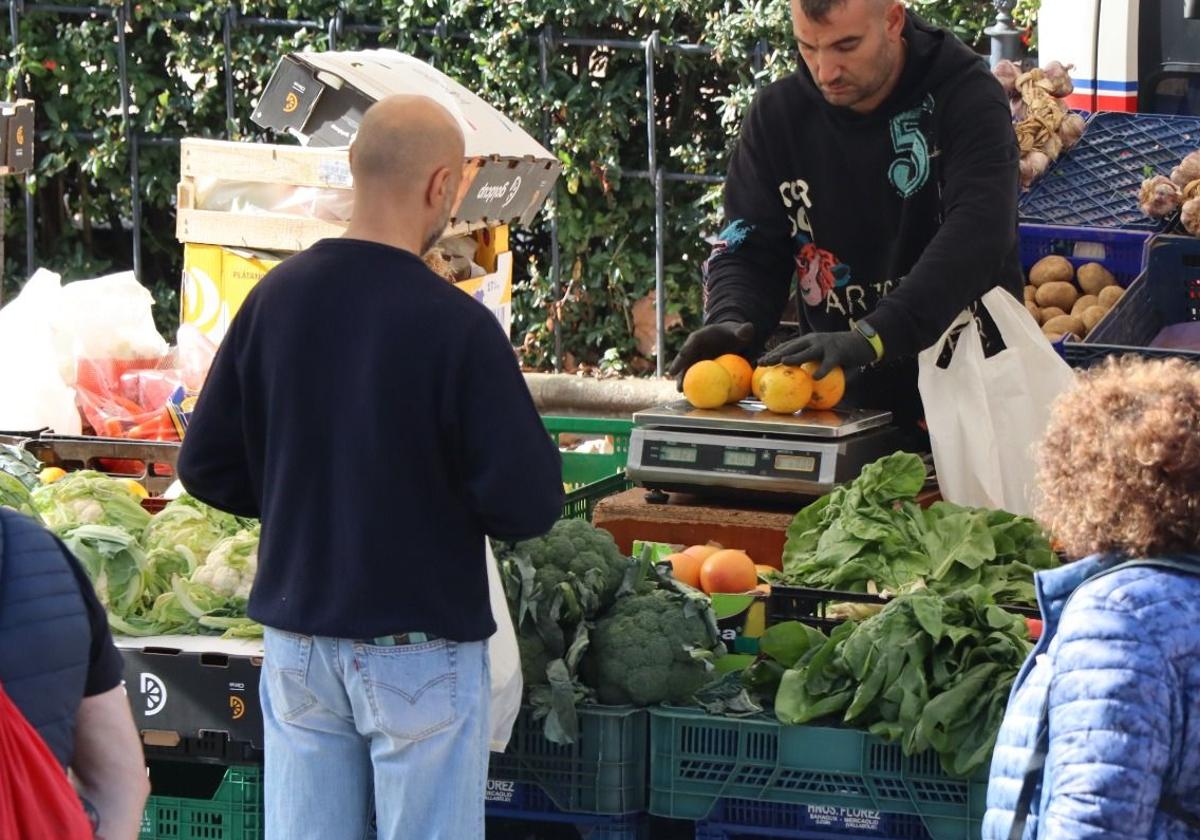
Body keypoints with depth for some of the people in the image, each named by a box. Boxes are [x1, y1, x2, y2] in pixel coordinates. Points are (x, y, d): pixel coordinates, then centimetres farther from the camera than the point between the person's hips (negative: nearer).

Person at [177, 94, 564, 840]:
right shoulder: (456, 326, -19)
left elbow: (207, 468, 4)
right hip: (420, 650, -5)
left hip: (296, 633, 5)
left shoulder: (276, 298, -4)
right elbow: (529, 505, -17)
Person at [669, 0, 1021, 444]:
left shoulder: (968, 99, -8)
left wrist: (874, 336, -35)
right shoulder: (777, 113, 5)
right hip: (846, 401, 3)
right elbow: (747, 249, 6)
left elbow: (977, 236, -22)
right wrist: (733, 323, -19)